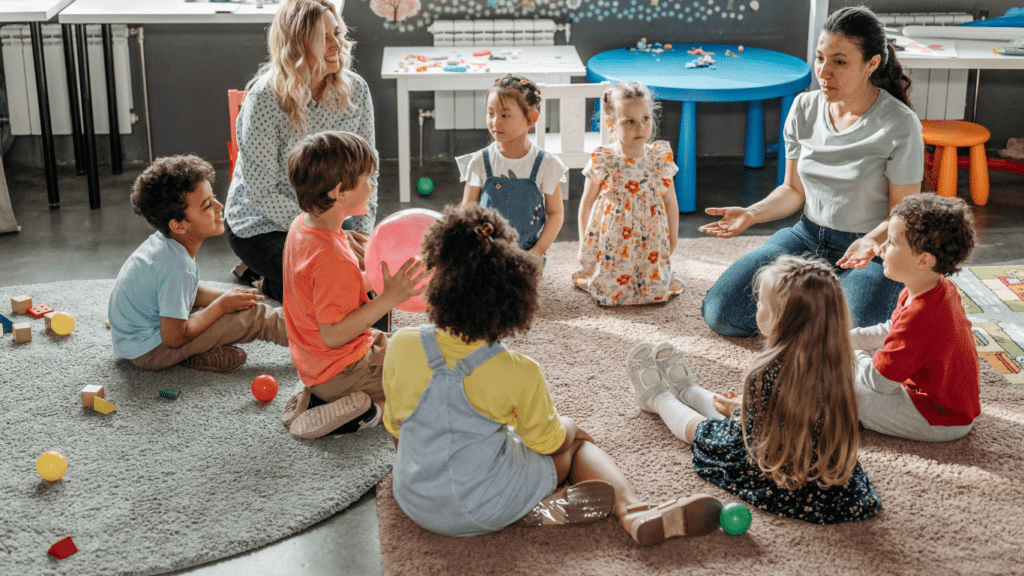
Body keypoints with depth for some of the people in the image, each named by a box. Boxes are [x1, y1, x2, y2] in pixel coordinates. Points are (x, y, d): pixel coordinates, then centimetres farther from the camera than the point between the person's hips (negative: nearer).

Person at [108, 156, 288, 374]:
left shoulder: (164, 242, -4)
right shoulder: (177, 266, -31)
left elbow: (191, 291, 12)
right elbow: (174, 338, -25)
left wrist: (226, 296, -6)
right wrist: (222, 305, -14)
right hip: (148, 351, -9)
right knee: (252, 315, -12)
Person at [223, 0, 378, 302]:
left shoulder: (355, 89, -8)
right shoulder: (264, 99, -23)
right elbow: (261, 191, -22)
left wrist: (363, 232, -13)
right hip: (262, 225, -6)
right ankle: (271, 285, 10)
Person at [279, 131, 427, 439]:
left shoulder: (302, 225, -1)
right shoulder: (333, 260, -31)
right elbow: (332, 335, -29)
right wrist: (388, 299, -31)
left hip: (314, 364, 9)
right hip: (341, 372, -9)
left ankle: (312, 394, 12)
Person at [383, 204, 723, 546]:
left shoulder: (401, 347, -14)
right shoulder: (519, 373, -21)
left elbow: (395, 428, 2)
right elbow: (549, 443, -3)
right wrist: (565, 427, 20)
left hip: (417, 503, 4)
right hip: (488, 509, -3)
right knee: (575, 438, 22)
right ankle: (632, 511, -2)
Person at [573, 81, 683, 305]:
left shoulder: (660, 158, -5)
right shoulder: (602, 162, -12)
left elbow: (670, 201, 6)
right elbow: (587, 202, 1)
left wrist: (673, 237, 10)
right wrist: (584, 242, 5)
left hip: (651, 239, 2)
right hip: (612, 241, -2)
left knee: (656, 290, -3)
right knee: (610, 291, -4)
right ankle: (583, 277, 27)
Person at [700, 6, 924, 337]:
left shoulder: (900, 126, -15)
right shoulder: (804, 109, 0)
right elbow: (794, 190, 9)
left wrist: (872, 241, -31)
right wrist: (752, 214, -10)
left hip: (875, 249, -4)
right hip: (808, 237, 5)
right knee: (720, 315, -9)